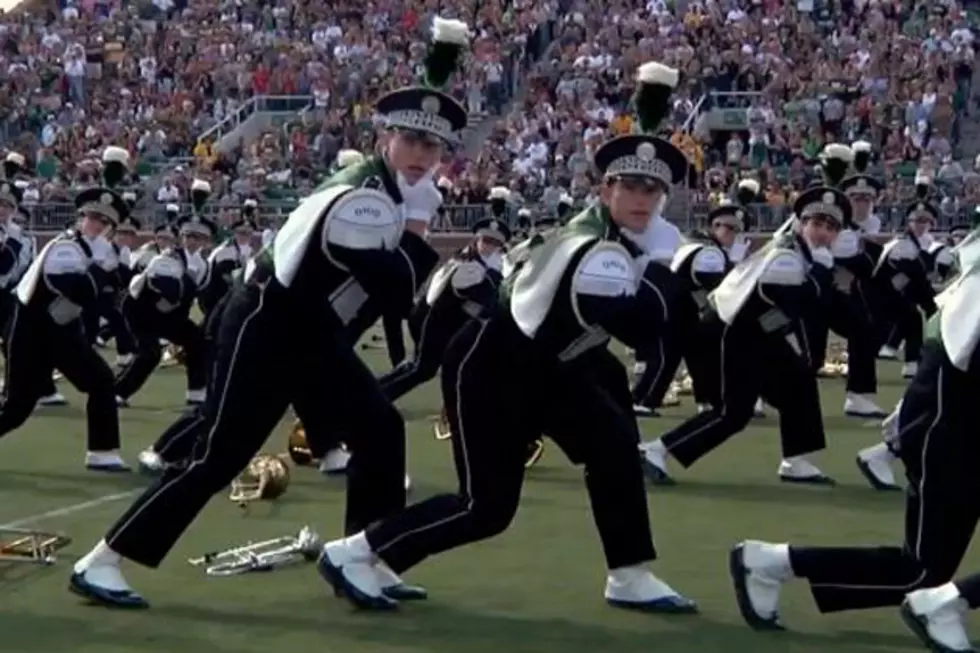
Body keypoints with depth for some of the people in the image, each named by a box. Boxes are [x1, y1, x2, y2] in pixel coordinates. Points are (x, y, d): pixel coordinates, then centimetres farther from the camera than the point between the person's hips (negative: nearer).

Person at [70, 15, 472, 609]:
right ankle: (101, 561, -6)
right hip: (264, 330, -10)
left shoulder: (389, 182, 4)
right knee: (219, 457, -11)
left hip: (314, 332, 10)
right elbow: (398, 296, -24)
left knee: (381, 430, 5)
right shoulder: (363, 202, -24)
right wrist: (418, 229, -11)